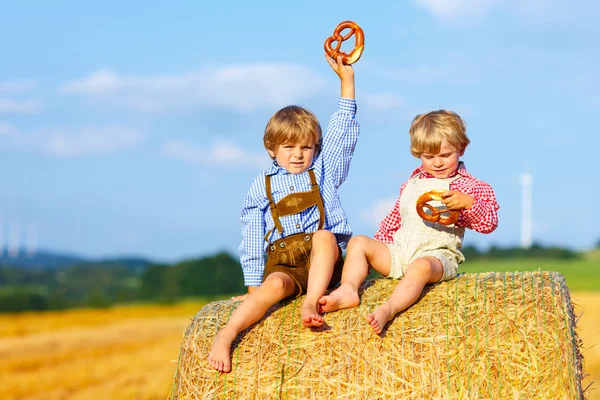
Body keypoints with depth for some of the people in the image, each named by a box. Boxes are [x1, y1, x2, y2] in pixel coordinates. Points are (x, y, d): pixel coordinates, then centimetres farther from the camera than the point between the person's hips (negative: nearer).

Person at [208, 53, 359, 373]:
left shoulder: (323, 170, 17)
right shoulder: (262, 186, 14)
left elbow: (343, 130, 9)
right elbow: (252, 239, 12)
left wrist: (346, 79, 0)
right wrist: (253, 286, 4)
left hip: (323, 261, 1)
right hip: (282, 261, -1)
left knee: (324, 235, -33)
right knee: (275, 285, -35)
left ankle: (311, 302, -44)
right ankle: (225, 336, -51)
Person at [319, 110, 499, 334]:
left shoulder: (469, 187, 6)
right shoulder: (411, 185, 23)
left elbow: (489, 223, -5)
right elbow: (393, 221, 29)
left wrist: (467, 202, -25)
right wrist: (375, 253, 17)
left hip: (437, 255, -6)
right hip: (398, 254, 6)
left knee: (421, 267, -40)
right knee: (358, 242, -9)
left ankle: (388, 310, -61)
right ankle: (348, 290, -30)